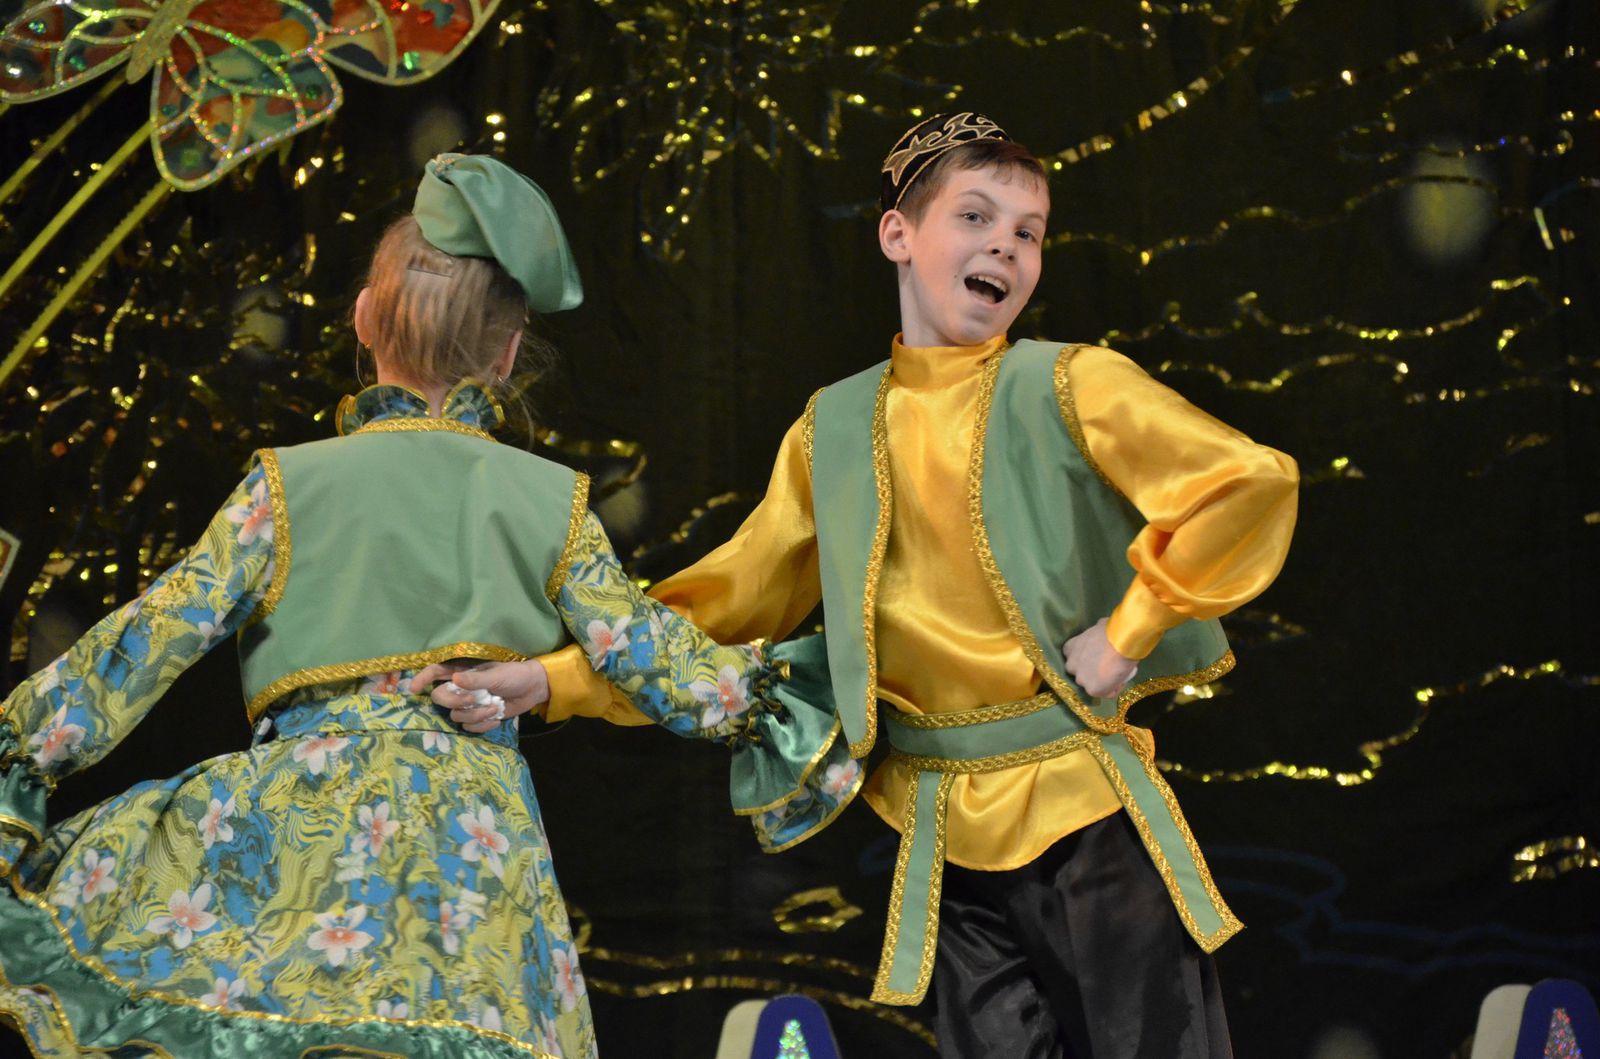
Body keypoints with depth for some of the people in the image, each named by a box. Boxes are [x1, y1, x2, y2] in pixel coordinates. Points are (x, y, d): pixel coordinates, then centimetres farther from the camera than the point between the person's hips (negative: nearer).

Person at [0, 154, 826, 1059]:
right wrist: (763, 684, 22)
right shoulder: (550, 504, 8)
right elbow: (651, 657, 7)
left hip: (310, 807, -3)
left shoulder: (290, 485, 2)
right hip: (484, 841, 3)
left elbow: (150, 639, 0)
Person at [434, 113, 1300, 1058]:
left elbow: (1252, 483, -13)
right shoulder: (835, 432, 7)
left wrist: (1128, 629, -13)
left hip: (1091, 817, -3)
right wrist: (554, 680, -2)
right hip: (948, 844, 3)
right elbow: (729, 602, 8)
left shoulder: (1067, 388, -5)